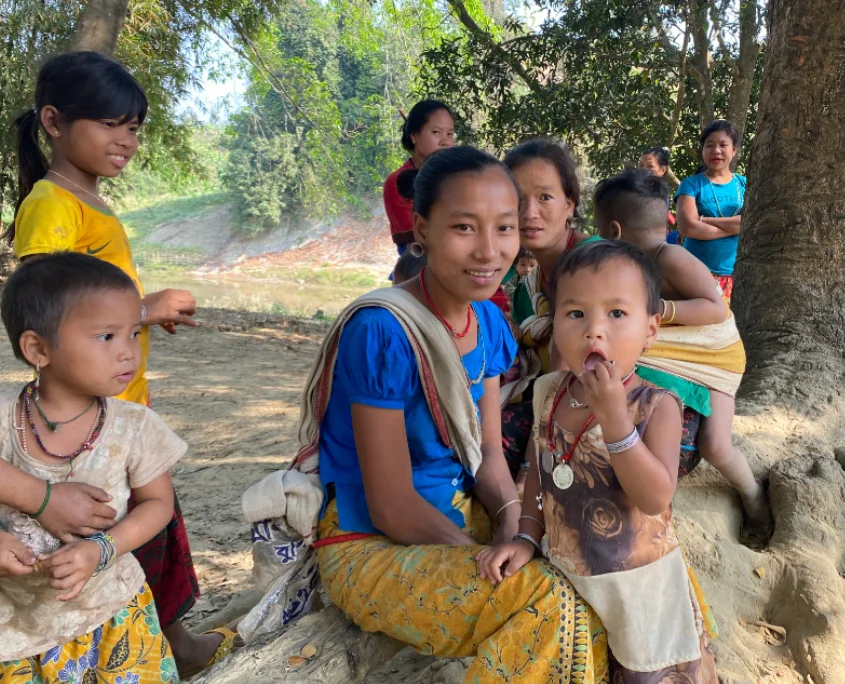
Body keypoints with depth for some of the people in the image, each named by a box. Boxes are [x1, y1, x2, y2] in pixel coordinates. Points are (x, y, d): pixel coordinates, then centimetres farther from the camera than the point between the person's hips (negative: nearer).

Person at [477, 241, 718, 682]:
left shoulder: (656, 406, -18)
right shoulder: (548, 394, -5)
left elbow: (656, 499, -27)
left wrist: (612, 415, -34)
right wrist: (526, 537, -1)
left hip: (638, 583, -4)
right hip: (563, 578, 4)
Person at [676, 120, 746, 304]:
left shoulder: (745, 185, 10)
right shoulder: (691, 184, 1)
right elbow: (688, 227, -14)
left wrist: (705, 220, -10)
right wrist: (735, 226, -6)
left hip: (737, 274, 3)